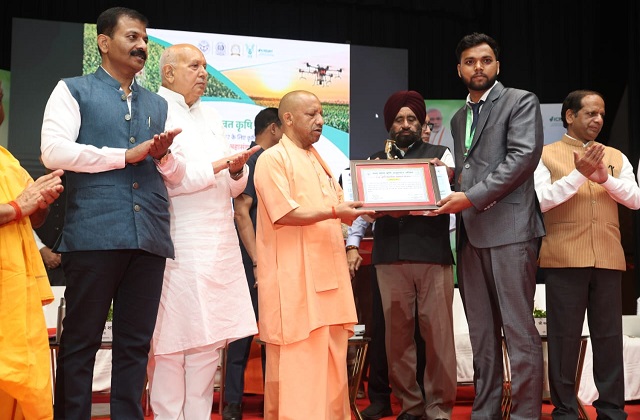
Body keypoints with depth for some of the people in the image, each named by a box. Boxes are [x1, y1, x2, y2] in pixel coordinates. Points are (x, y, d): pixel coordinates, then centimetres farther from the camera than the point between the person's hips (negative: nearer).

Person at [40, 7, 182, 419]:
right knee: (80, 341, 1)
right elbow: (53, 150, -9)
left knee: (136, 343, 7)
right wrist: (126, 156, -7)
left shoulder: (158, 105, 22)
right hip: (94, 233, -4)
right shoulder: (73, 91, 7)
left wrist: (165, 155, -1)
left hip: (150, 235, 5)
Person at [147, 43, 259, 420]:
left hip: (218, 244, 7)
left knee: (209, 339, 5)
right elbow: (170, 176, -12)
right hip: (178, 245, -6)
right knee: (172, 339, -5)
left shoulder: (212, 118, 21)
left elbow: (233, 187, 18)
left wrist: (237, 170, -3)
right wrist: (219, 165, -7)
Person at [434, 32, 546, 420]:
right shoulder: (459, 118, 22)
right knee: (482, 331, 9)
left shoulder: (520, 101, 2)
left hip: (509, 227, -6)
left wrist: (472, 196, -15)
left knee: (518, 329, -5)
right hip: (471, 232, 7)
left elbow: (525, 155, -11)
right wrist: (453, 199, 3)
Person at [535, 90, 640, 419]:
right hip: (565, 257, -3)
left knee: (609, 336, 6)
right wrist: (579, 174, -15)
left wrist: (605, 177, -10)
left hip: (608, 258, 3)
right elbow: (540, 200, -8)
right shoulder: (546, 155, 5)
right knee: (564, 336, 1)